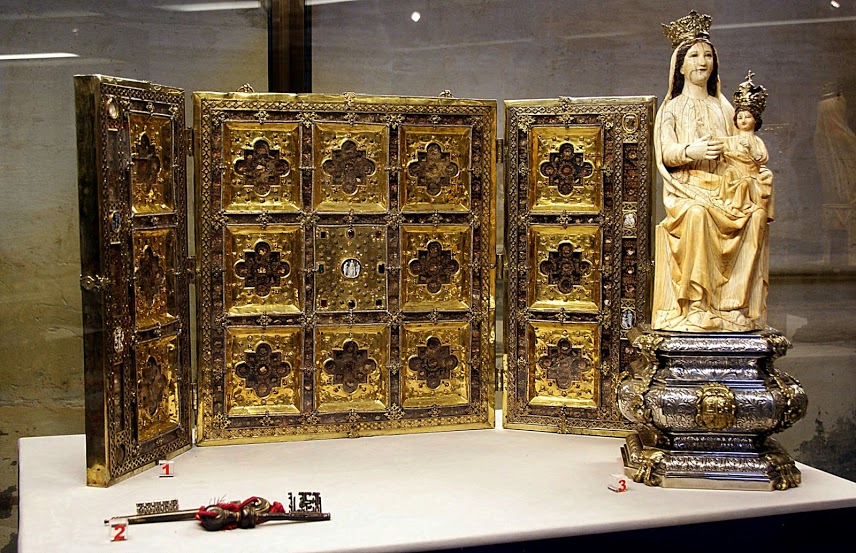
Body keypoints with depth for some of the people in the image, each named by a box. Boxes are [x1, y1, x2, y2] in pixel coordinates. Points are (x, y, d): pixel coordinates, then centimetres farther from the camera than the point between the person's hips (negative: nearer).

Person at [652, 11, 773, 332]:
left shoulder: (723, 109, 24)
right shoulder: (671, 108, 13)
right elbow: (667, 153, -3)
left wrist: (759, 172, -4)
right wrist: (690, 151, -26)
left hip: (723, 189, 3)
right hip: (685, 190, -3)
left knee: (756, 214, -30)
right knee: (698, 213, -39)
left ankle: (735, 303, -27)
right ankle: (695, 305, -35)